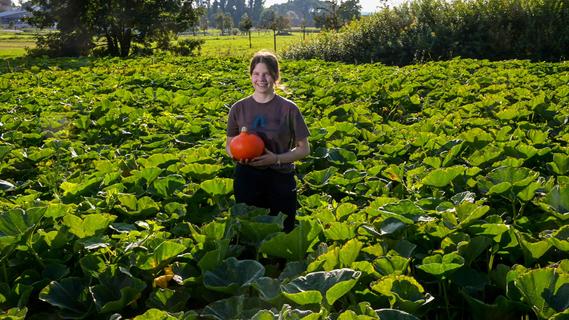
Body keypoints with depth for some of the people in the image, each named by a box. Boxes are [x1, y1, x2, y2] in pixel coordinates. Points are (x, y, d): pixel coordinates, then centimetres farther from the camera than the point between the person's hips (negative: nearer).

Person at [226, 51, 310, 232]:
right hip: (247, 178, 1)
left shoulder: (288, 109, -4)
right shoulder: (239, 108, 1)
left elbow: (304, 149, -1)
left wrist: (276, 159, -16)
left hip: (281, 179, -1)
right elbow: (229, 145, 11)